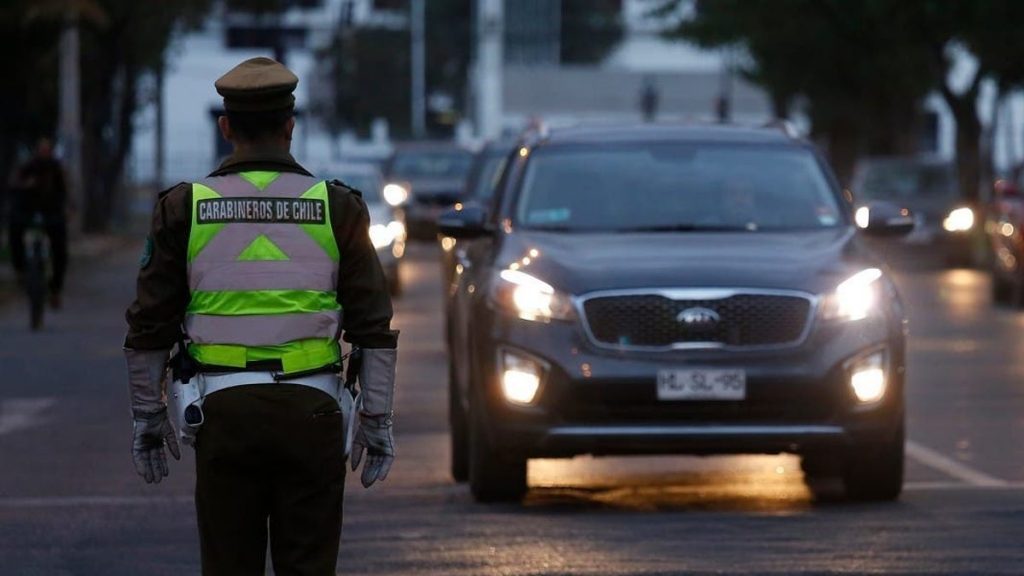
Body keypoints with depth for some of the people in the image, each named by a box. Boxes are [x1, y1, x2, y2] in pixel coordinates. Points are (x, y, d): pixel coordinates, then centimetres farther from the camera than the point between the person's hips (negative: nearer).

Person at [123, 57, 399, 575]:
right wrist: (378, 421, 6)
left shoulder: (184, 208, 1)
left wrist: (146, 416, 13)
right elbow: (374, 328, 1)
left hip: (223, 414, 0)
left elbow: (150, 328, 4)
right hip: (311, 414, 0)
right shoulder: (337, 208, 0)